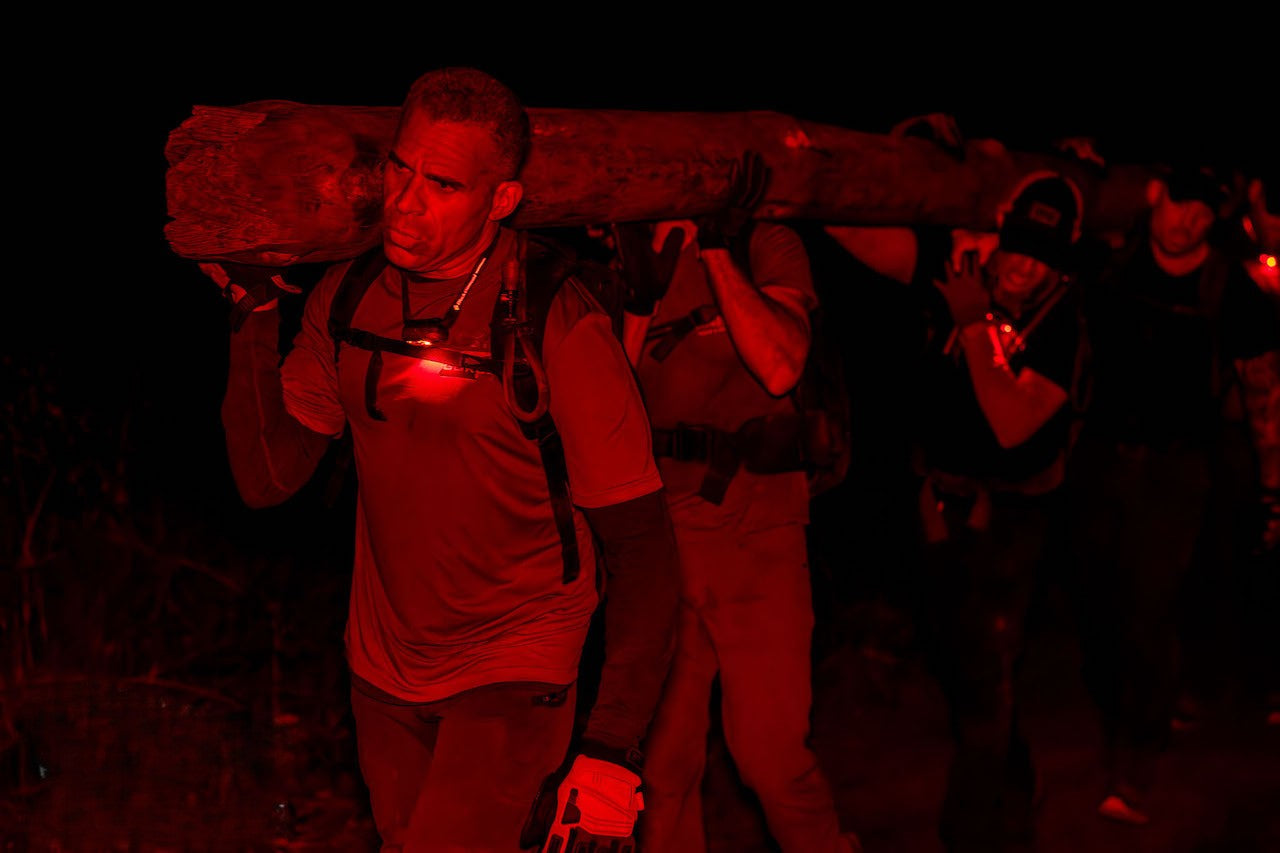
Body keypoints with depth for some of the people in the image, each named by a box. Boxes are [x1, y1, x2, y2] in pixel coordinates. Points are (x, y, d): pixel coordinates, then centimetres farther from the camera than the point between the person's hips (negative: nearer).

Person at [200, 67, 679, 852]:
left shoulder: (559, 323, -20)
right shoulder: (347, 300, -5)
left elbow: (641, 545, -19)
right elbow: (268, 479, -6)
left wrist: (613, 746, -24)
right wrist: (255, 318, -16)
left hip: (513, 672, -5)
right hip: (385, 668, 6)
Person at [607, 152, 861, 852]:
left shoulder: (766, 246, -1)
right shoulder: (634, 256, 9)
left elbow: (779, 368, -17)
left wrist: (718, 248, -14)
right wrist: (640, 297, -11)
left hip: (753, 526, -3)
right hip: (658, 526, 3)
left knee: (771, 754, -3)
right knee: (662, 752, 9)